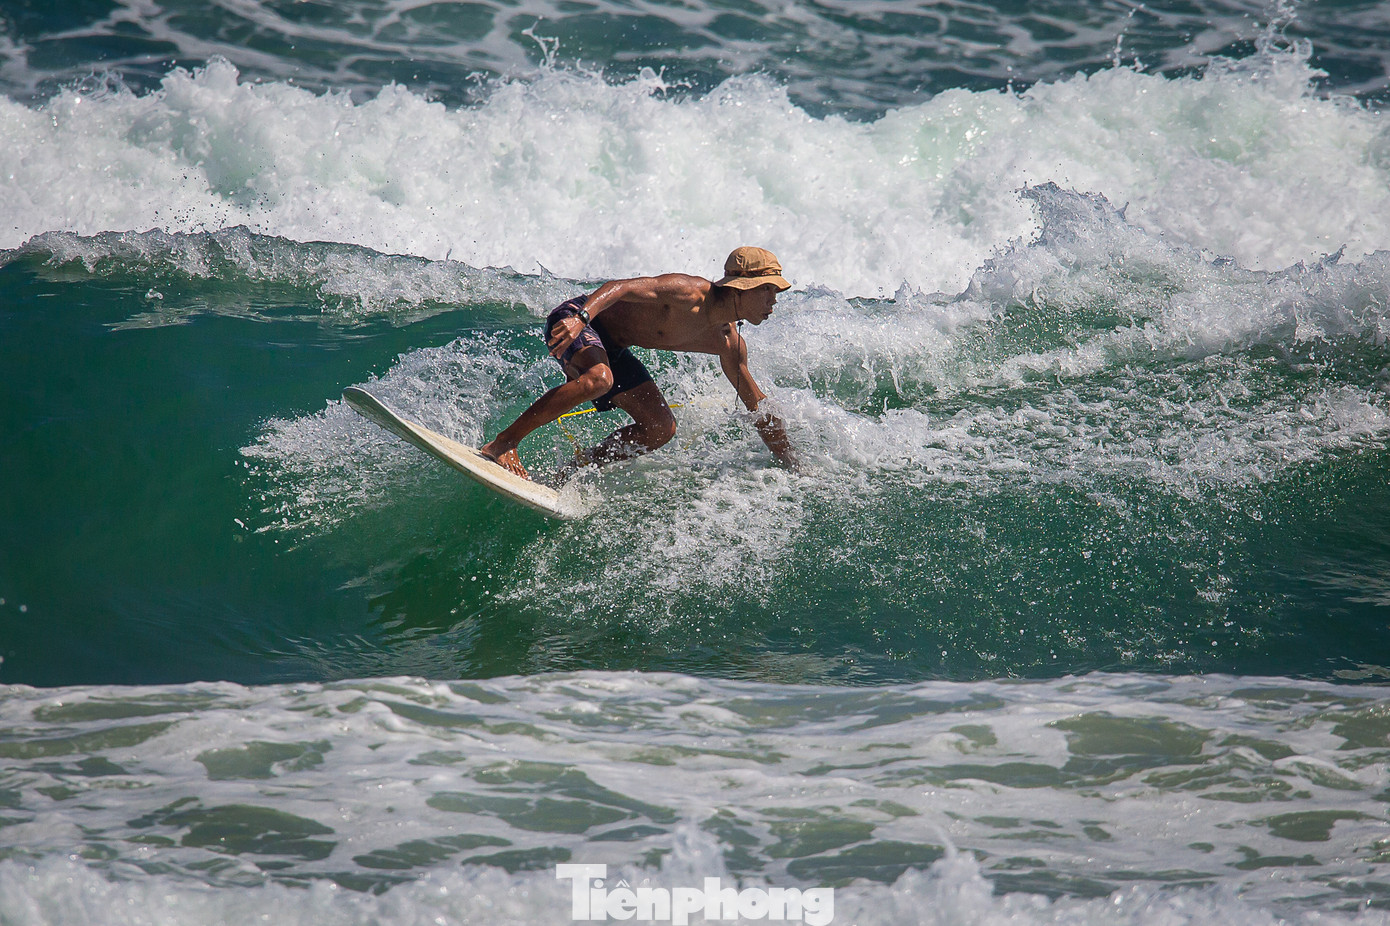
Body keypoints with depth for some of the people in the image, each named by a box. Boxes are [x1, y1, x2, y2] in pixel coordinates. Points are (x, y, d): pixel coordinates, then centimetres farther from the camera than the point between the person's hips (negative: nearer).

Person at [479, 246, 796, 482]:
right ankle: (502, 443, -32)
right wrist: (581, 317, -51)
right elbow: (623, 287, -34)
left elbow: (758, 406, 9)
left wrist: (791, 463, 9)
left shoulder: (729, 344, -1)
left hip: (613, 348, 9)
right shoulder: (689, 292, -26)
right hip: (577, 319, -9)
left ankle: (568, 472, 2)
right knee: (598, 379, -39)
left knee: (661, 429, -1)